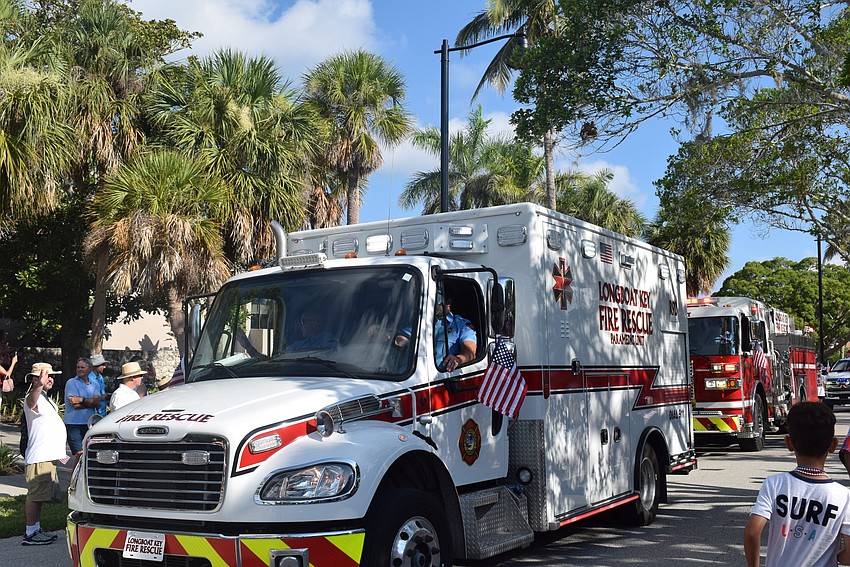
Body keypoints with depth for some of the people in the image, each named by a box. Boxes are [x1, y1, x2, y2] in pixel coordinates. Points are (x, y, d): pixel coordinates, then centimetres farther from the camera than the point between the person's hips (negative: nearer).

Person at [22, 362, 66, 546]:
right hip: (39, 457, -10)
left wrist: (59, 452, 33)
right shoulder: (34, 398, -13)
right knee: (35, 496, -7)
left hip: (48, 455, 10)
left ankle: (35, 529, 23)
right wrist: (40, 385, -62)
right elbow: (31, 400, -40)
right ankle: (31, 534, -4)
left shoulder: (46, 399, 19)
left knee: (37, 496, 16)